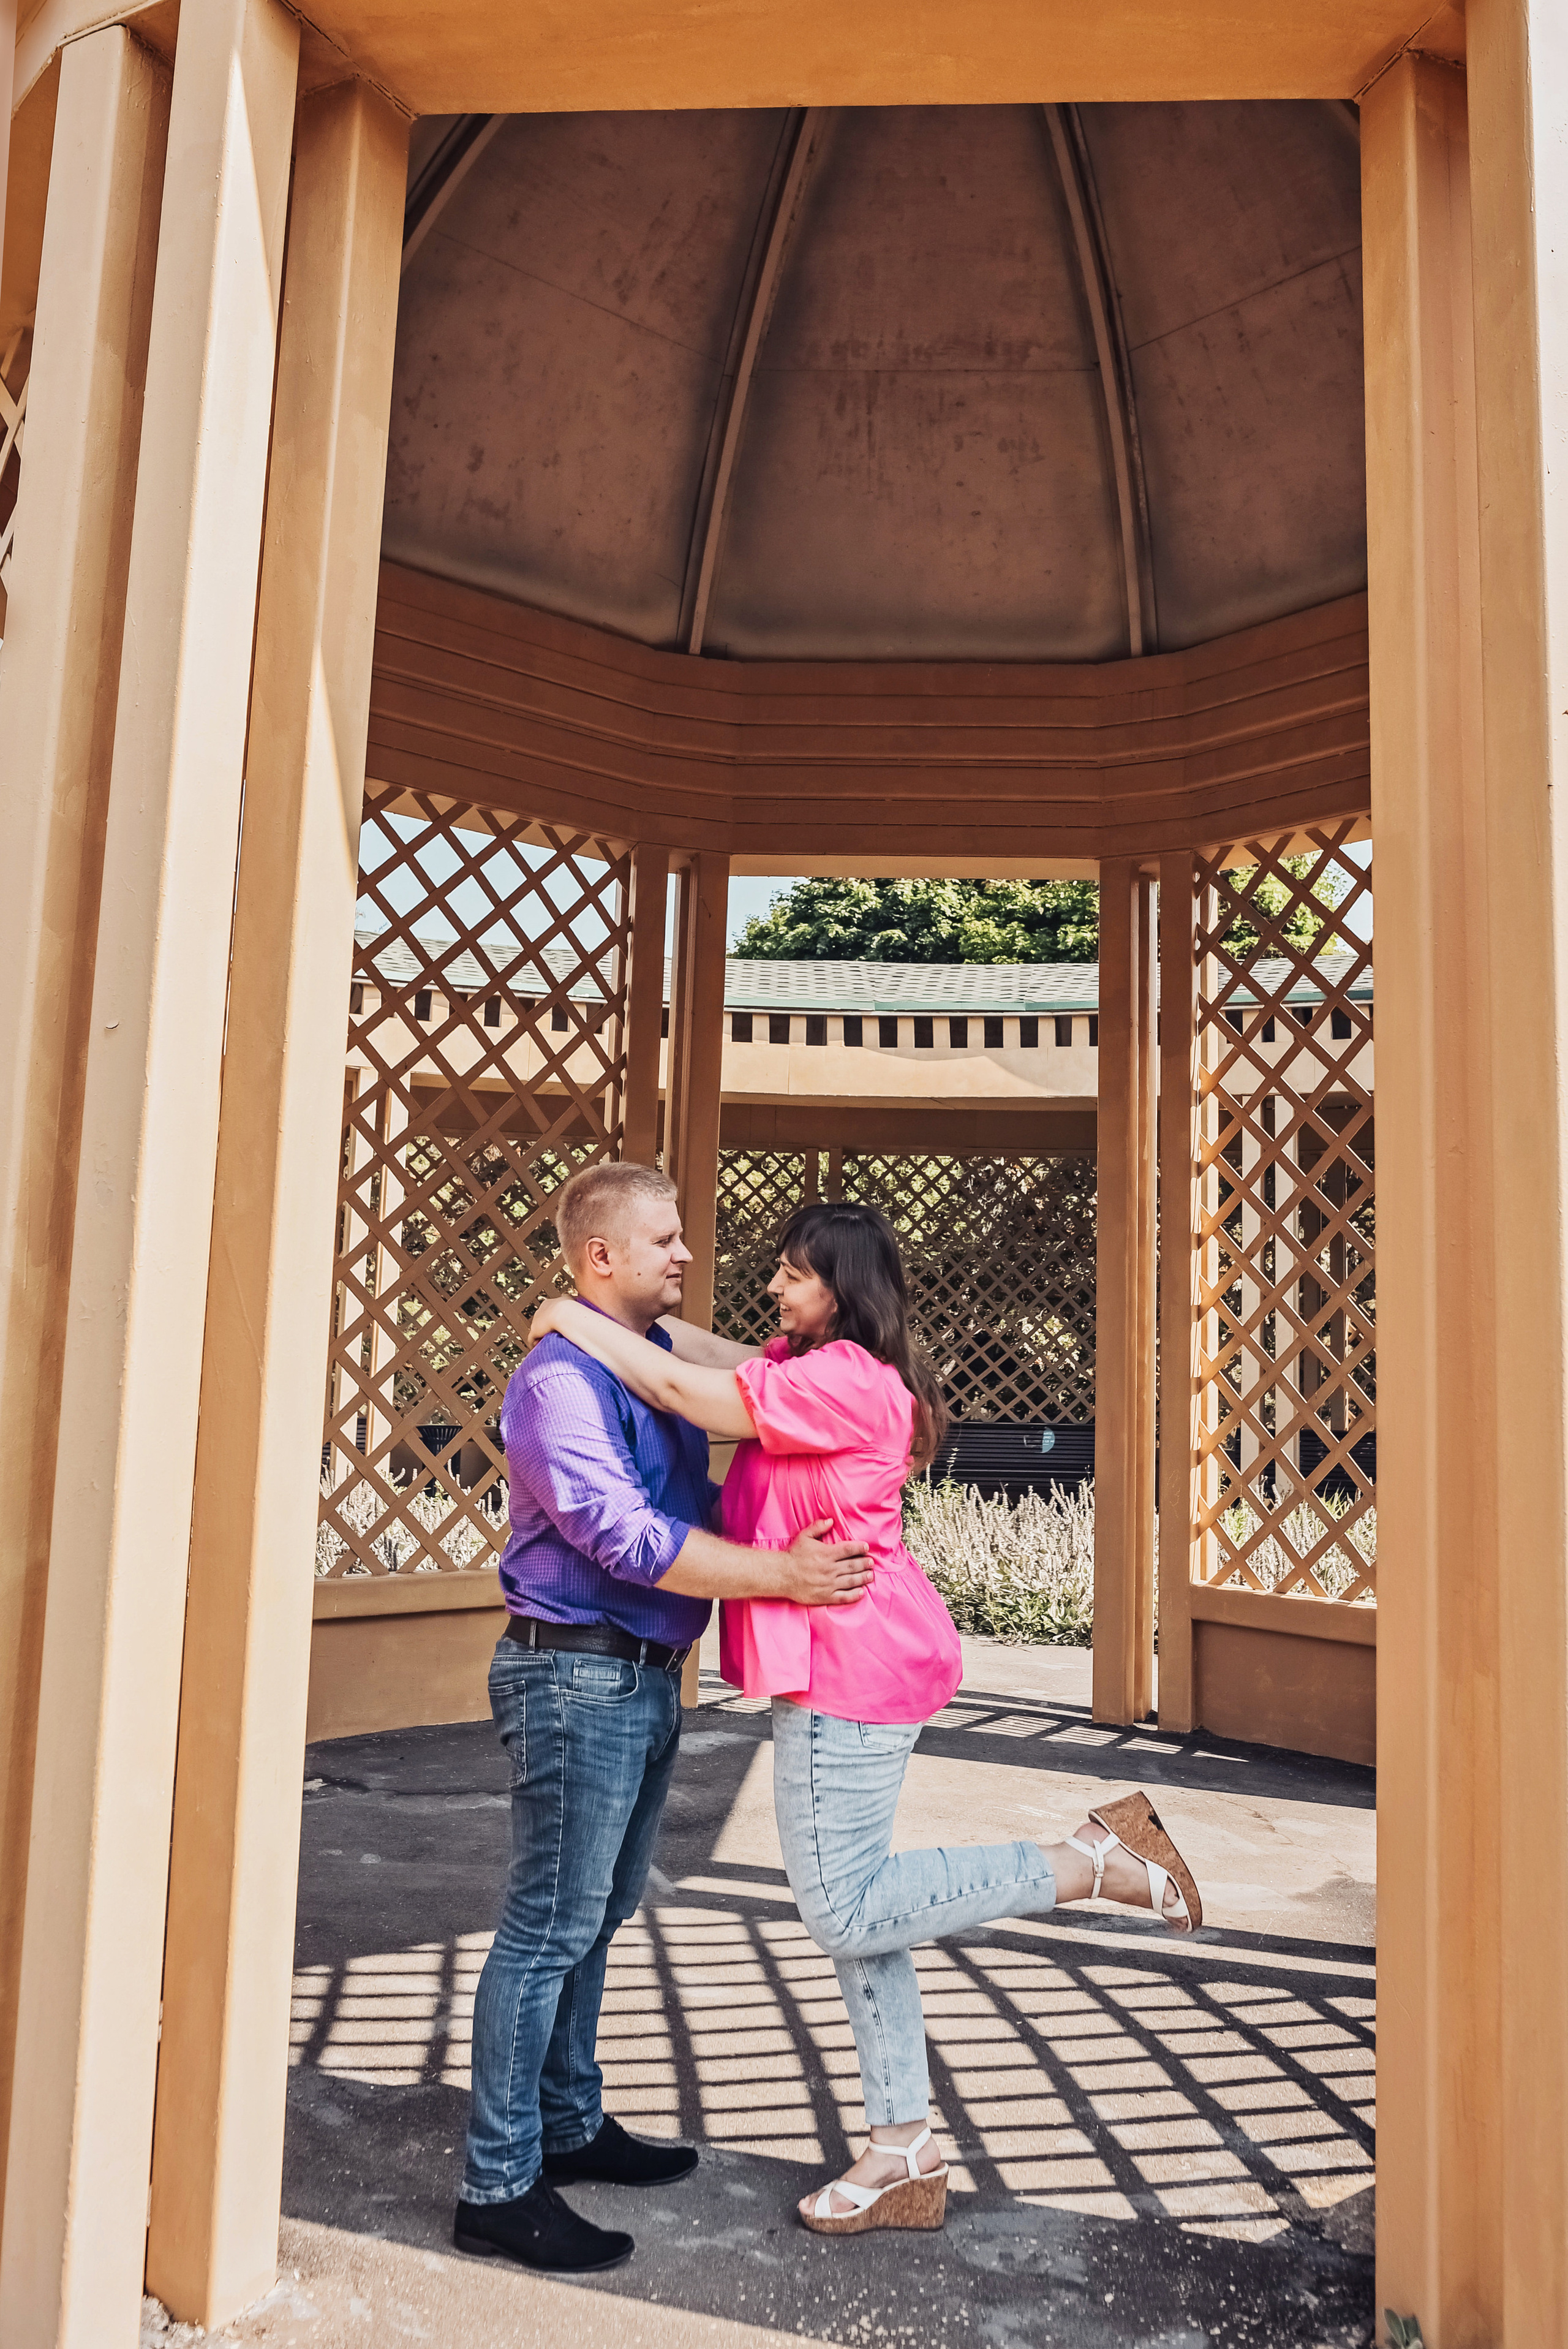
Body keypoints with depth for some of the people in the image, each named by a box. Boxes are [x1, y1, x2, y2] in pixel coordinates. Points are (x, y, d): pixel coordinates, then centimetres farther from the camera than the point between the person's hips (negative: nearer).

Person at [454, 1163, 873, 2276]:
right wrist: (783, 1576, -23)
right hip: (578, 1674, -9)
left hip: (646, 1675, 9)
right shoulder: (563, 1377, -18)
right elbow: (625, 1538, -25)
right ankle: (499, 2186, 11)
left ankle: (571, 2124, 35)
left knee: (598, 1916, 19)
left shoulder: (660, 1358, 12)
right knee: (549, 1926, -1)